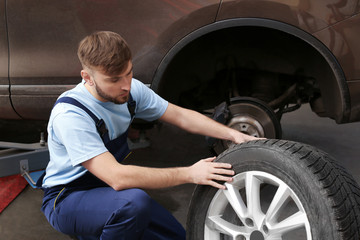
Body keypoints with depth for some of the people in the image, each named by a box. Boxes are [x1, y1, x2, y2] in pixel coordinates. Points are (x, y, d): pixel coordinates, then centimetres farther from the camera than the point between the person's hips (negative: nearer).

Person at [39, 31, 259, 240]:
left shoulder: (131, 90, -8)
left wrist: (233, 135, -9)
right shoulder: (70, 115, -30)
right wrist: (189, 174, -34)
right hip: (66, 200, -7)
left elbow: (181, 116, 3)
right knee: (134, 201, -36)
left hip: (108, 187, 8)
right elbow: (116, 177, -37)